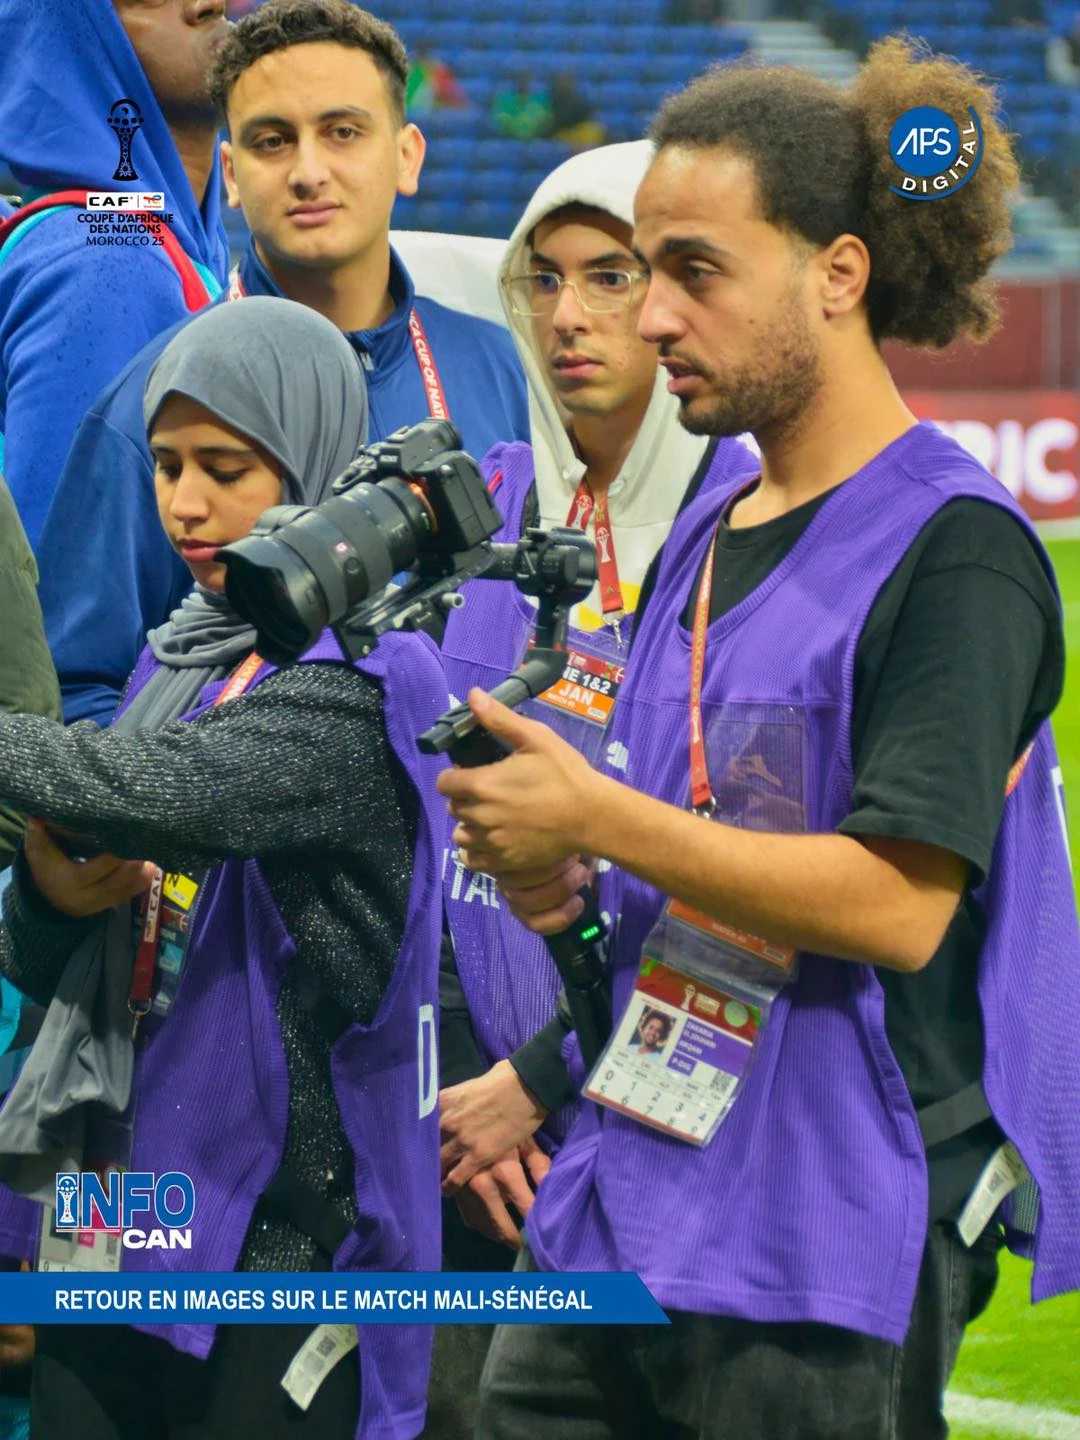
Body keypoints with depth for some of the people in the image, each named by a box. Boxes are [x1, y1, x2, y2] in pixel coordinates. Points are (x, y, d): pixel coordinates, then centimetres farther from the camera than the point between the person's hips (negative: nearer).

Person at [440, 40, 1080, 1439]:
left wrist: (595, 818, -17)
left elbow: (897, 904, -20)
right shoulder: (703, 539, 16)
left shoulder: (956, 553, -11)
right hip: (624, 1212, 8)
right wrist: (566, 887, 5)